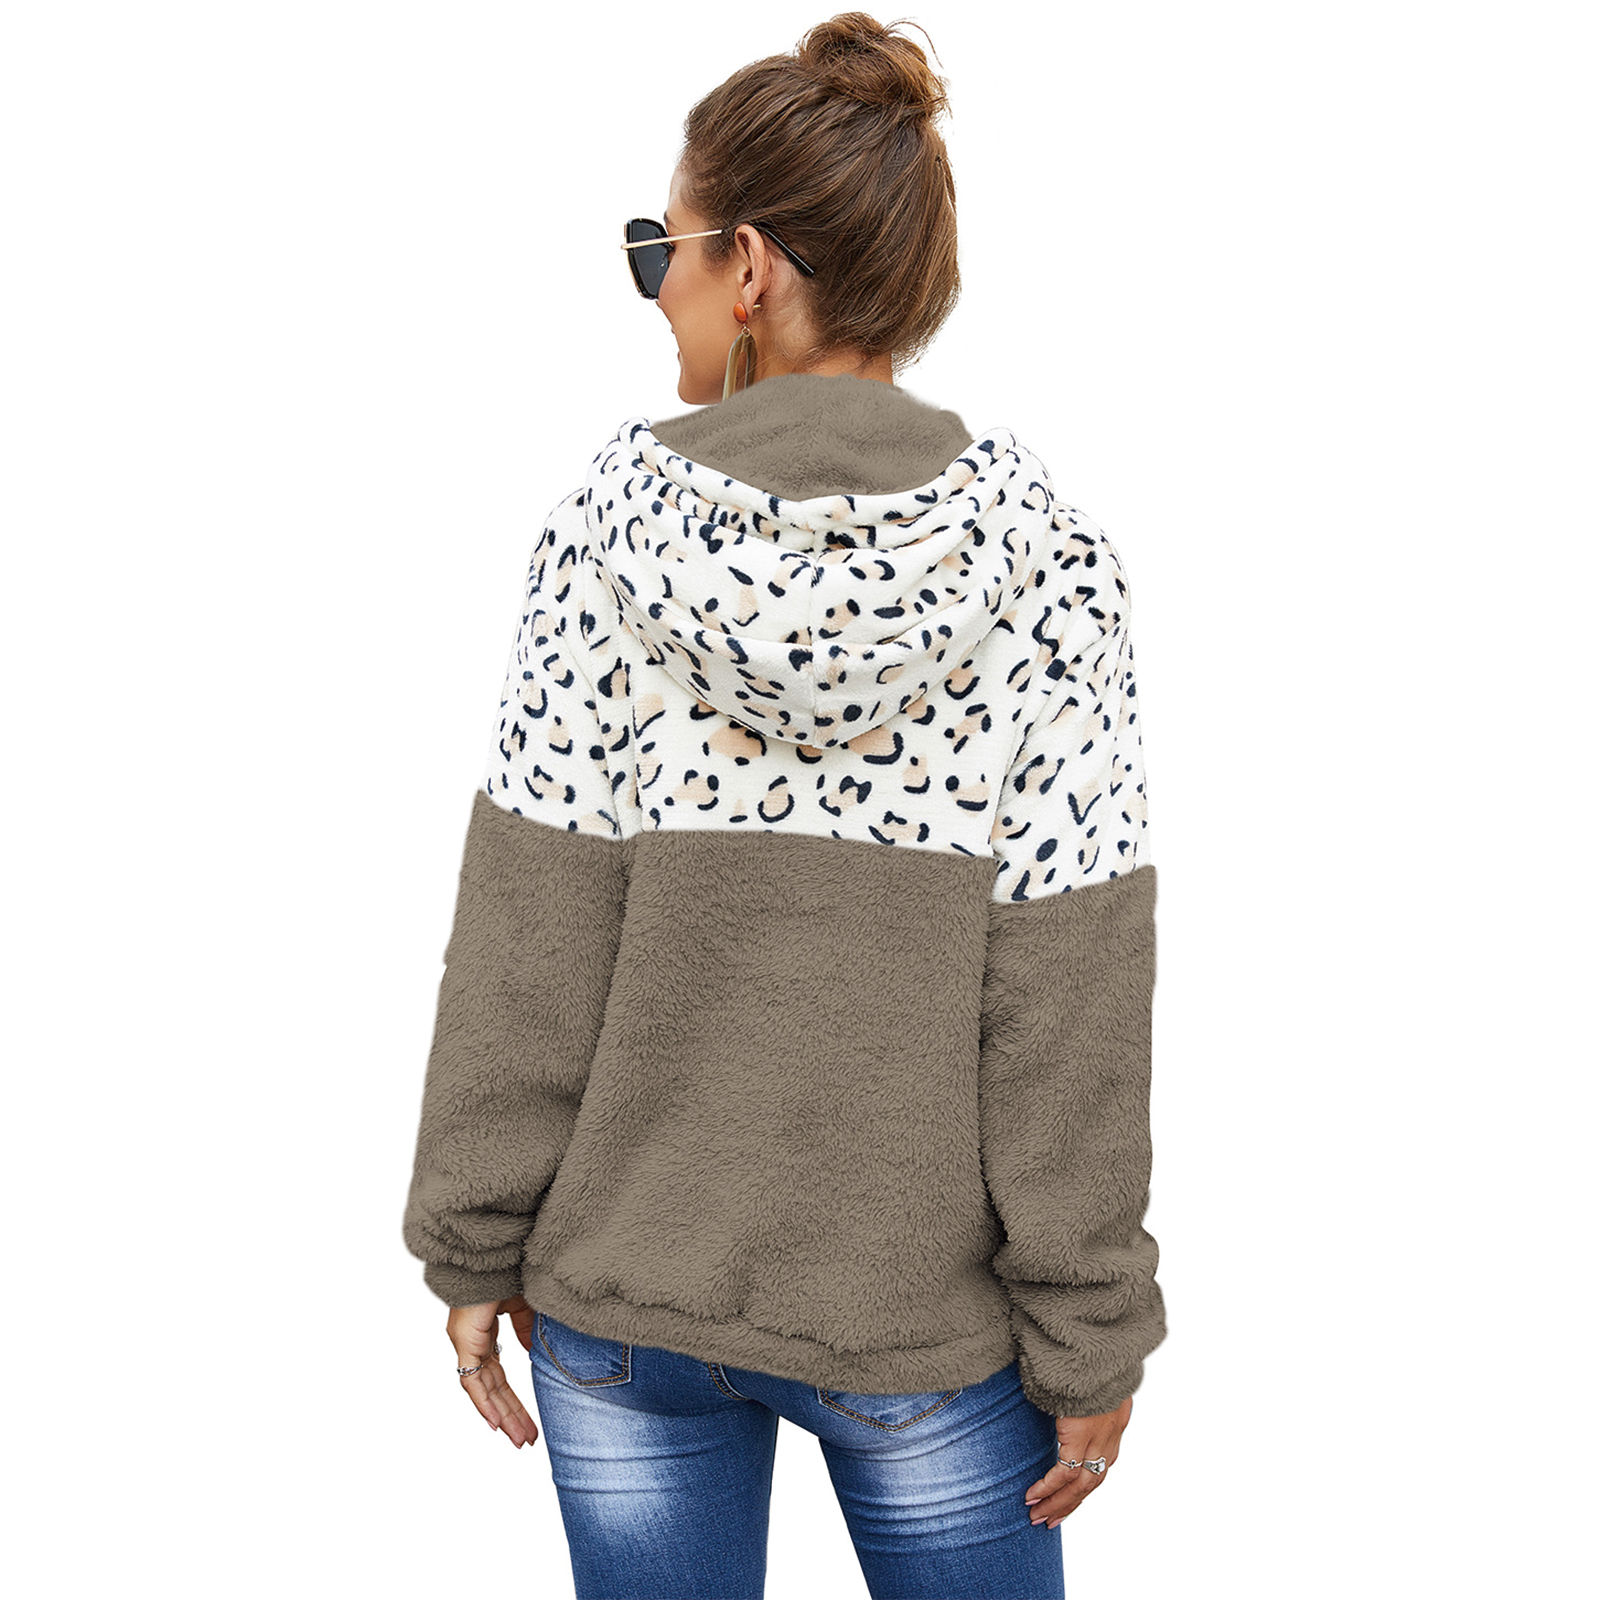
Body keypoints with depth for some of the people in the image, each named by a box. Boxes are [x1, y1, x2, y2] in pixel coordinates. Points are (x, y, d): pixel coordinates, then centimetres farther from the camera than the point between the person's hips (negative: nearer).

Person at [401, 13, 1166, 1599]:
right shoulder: (1038, 557, -13)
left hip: (623, 1298, 1)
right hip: (921, 1318, 0)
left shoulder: (614, 522, -12)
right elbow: (1067, 1023, -12)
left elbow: (525, 945, -9)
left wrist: (474, 1244, 3)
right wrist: (1088, 1338, -2)